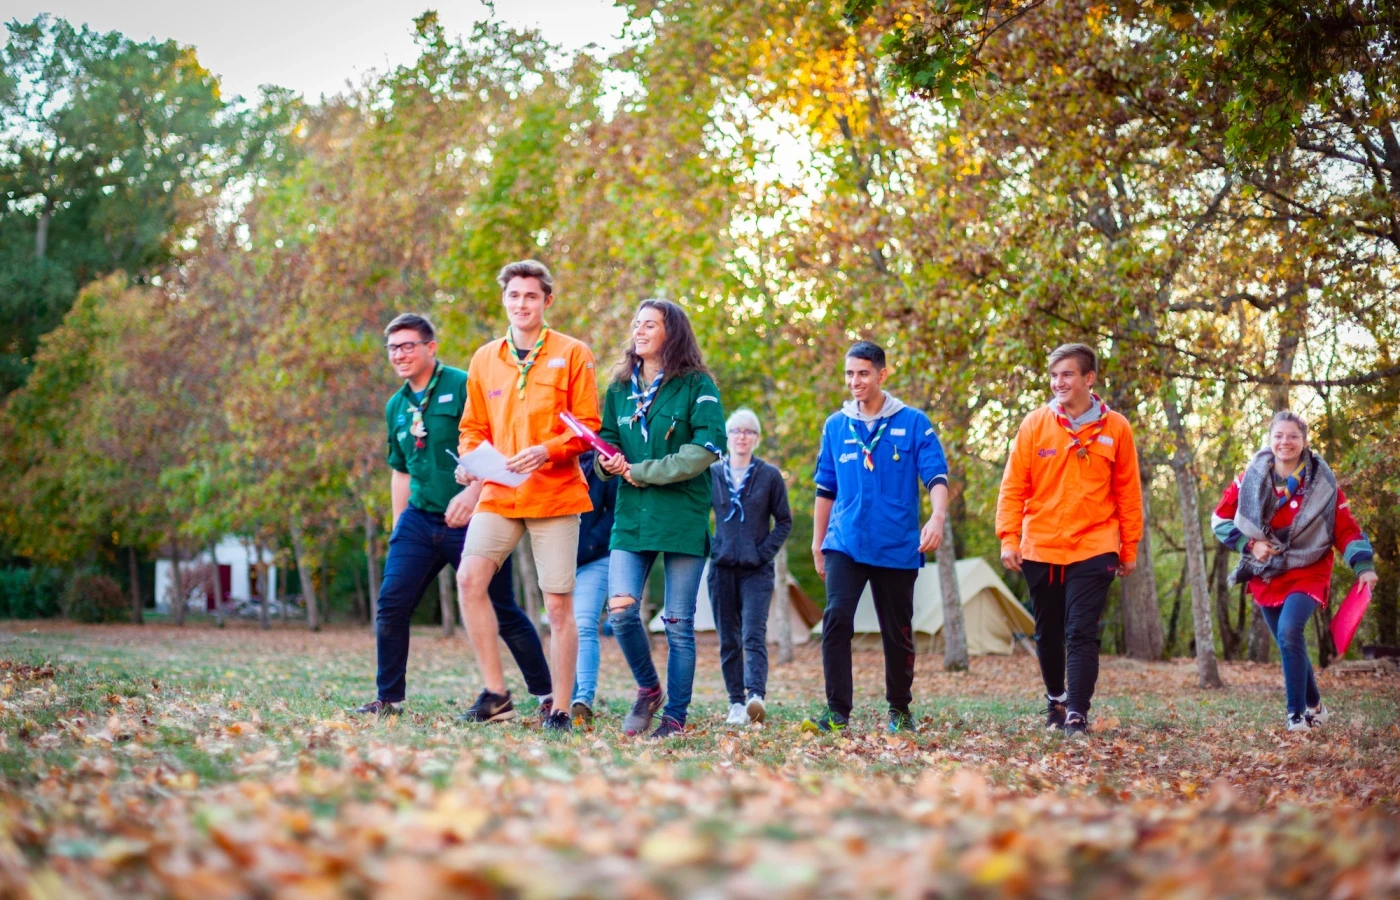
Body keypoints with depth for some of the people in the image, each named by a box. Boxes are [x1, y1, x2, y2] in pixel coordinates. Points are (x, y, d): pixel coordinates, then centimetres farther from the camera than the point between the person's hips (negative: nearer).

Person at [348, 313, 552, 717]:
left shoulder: (463, 387, -8)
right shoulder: (396, 407, 13)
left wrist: (472, 491, -26)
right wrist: (398, 527, 19)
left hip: (471, 519, -6)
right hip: (419, 520, 6)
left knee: (502, 611, 1)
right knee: (391, 604, -4)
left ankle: (546, 694, 13)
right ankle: (388, 698, 7)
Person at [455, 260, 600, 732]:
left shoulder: (572, 354, 1)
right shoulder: (485, 358, 13)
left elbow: (588, 427, -2)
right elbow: (473, 427, 17)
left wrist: (547, 450, -18)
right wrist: (472, 458, -4)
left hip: (555, 494, -3)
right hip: (499, 494, 3)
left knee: (558, 603, -1)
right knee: (469, 577, -14)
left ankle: (560, 709, 8)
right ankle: (495, 692, -3)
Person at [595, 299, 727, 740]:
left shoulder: (696, 386, -2)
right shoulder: (620, 388, 13)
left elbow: (707, 447, -12)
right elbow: (606, 443, 19)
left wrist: (639, 472, -13)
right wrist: (608, 462, -7)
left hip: (684, 518, -3)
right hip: (631, 517, 4)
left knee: (679, 623, 1)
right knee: (621, 609, -11)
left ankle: (675, 716, 11)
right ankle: (648, 688, 13)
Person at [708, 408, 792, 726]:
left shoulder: (769, 475, 3)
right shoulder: (711, 473, 6)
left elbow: (784, 521, 7)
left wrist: (764, 552, -5)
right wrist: (707, 548, 1)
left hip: (757, 570, -2)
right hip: (722, 568, 2)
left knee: (753, 636, -15)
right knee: (728, 641, 4)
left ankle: (756, 696, -27)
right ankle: (736, 703, 9)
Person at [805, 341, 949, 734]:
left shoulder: (913, 423, -1)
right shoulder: (835, 426, 8)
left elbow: (936, 476, -7)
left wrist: (937, 517, -26)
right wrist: (818, 542, 15)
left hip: (897, 546, -1)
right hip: (846, 543, 1)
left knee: (898, 631, 8)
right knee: (836, 617, -17)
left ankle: (900, 709, 27)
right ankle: (837, 712, -16)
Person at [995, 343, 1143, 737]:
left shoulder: (1115, 428, 0)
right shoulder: (1035, 424, 1)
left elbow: (1128, 493, 5)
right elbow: (1013, 487, 2)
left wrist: (1129, 548, 6)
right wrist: (1008, 539, -6)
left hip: (1093, 550, -2)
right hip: (1040, 550, 2)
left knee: (1082, 634, -10)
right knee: (1048, 634, 14)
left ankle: (1077, 713, -10)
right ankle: (1055, 698, 34)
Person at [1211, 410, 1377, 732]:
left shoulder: (1323, 483, -8)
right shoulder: (1251, 478, -5)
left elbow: (1347, 529, -5)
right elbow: (1220, 519, 2)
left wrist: (1363, 566, -18)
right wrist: (1248, 543, -12)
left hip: (1307, 573, -3)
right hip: (1267, 575, 3)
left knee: (1289, 632, -25)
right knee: (1290, 644, 10)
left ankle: (1298, 713, -16)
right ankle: (1314, 705, 33)